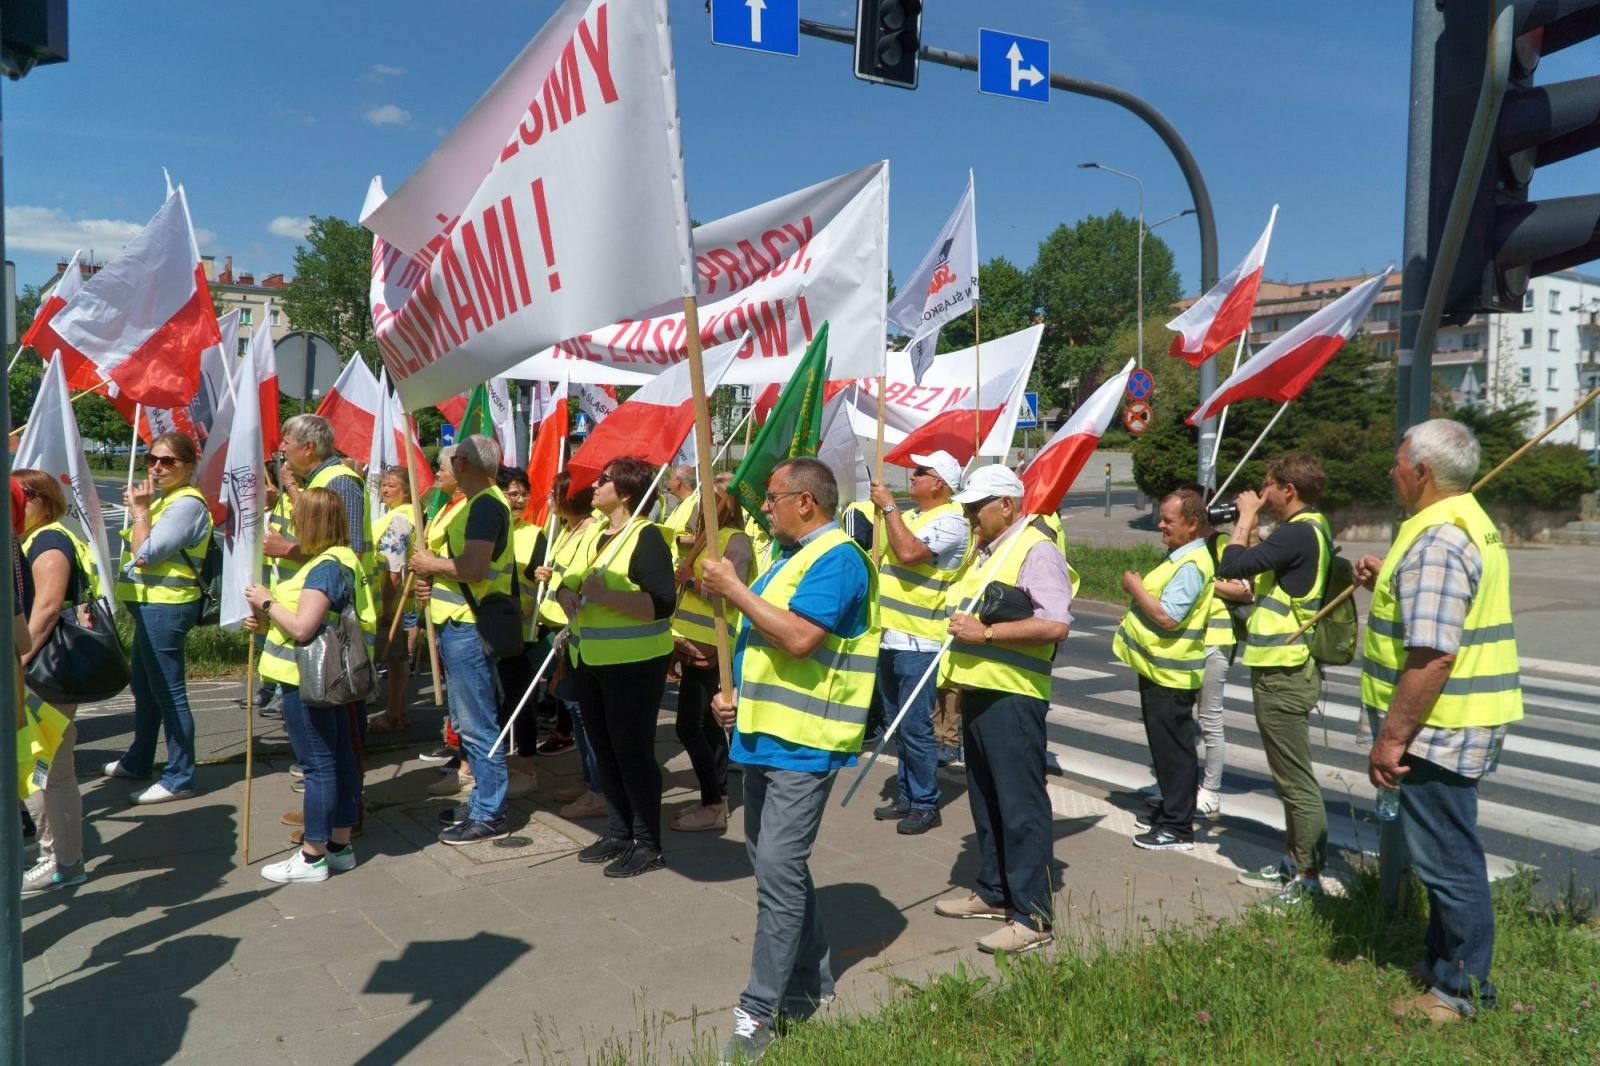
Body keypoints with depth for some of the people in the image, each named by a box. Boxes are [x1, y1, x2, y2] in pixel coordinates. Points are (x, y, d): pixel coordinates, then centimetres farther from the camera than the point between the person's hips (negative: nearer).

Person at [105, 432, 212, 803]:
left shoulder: (187, 503, -16)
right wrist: (139, 509, 6)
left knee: (168, 692, -6)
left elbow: (147, 553, -21)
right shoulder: (162, 498, 16)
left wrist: (139, 510, -13)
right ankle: (138, 760, 38)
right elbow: (139, 551, 17)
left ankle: (179, 779, 2)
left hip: (166, 607, -11)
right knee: (143, 685, 22)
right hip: (151, 605, 11)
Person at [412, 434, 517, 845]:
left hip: (469, 627, -11)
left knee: (476, 724, -5)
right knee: (467, 721, 18)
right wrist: (432, 578, 6)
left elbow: (474, 567, -27)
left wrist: (432, 564, -11)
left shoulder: (486, 504, -16)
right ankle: (481, 800, 28)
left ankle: (489, 815, 3)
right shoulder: (475, 503, 17)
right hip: (458, 624, 11)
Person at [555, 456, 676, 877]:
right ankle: (618, 834, 29)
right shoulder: (594, 531, 11)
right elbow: (568, 579, 16)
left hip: (634, 663, -9)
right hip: (591, 660, 9)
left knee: (633, 751, -1)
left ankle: (648, 845, 11)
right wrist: (567, 594, -7)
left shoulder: (646, 536, -15)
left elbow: (663, 603, -25)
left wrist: (605, 595, -27)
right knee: (605, 751, 16)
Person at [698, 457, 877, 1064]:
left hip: (802, 742, -10)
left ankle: (759, 1011, -2)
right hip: (764, 734, 10)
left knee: (779, 868, -9)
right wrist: (735, 693, 7)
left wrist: (734, 590, -18)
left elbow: (799, 638, -27)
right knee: (773, 863, 16)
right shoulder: (789, 555, 16)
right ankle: (810, 982, 30)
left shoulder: (836, 558, -15)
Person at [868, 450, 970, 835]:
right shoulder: (907, 514, 15)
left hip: (919, 644, -9)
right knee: (898, 724, 16)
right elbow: (886, 555, 26)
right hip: (890, 639, 9)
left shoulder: (950, 520, -12)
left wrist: (888, 507, -18)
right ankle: (906, 796, 27)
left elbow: (908, 552, -27)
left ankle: (926, 805, 8)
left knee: (915, 727, -4)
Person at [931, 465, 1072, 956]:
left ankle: (1032, 916, 2)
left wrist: (986, 632, -22)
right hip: (978, 692, 10)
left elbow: (1056, 624, -24)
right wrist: (955, 671, 19)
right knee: (985, 800, 18)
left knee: (1020, 806, -4)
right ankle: (994, 892, 31)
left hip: (1013, 697, -10)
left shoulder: (1036, 551, -13)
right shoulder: (986, 550, 18)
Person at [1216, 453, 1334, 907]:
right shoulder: (1313, 529, 12)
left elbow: (1231, 565, -25)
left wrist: (1246, 517, -12)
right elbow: (1264, 567, 16)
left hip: (1283, 674, -11)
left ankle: (1309, 879, 5)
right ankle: (1294, 861, 31)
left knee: (1297, 780, -3)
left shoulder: (1298, 533, -21)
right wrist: (1251, 524, 8)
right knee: (1290, 774, 19)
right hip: (1287, 668, 11)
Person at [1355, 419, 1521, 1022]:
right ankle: (1443, 959, 37)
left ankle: (1462, 991, 16)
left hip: (1438, 729, -11)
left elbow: (1433, 655, -28)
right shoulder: (1472, 523, 12)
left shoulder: (1436, 542, -23)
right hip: (1459, 724, 11)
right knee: (1448, 853, 22)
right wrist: (1388, 580, 16)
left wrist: (1391, 738, -23)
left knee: (1447, 860, 2)